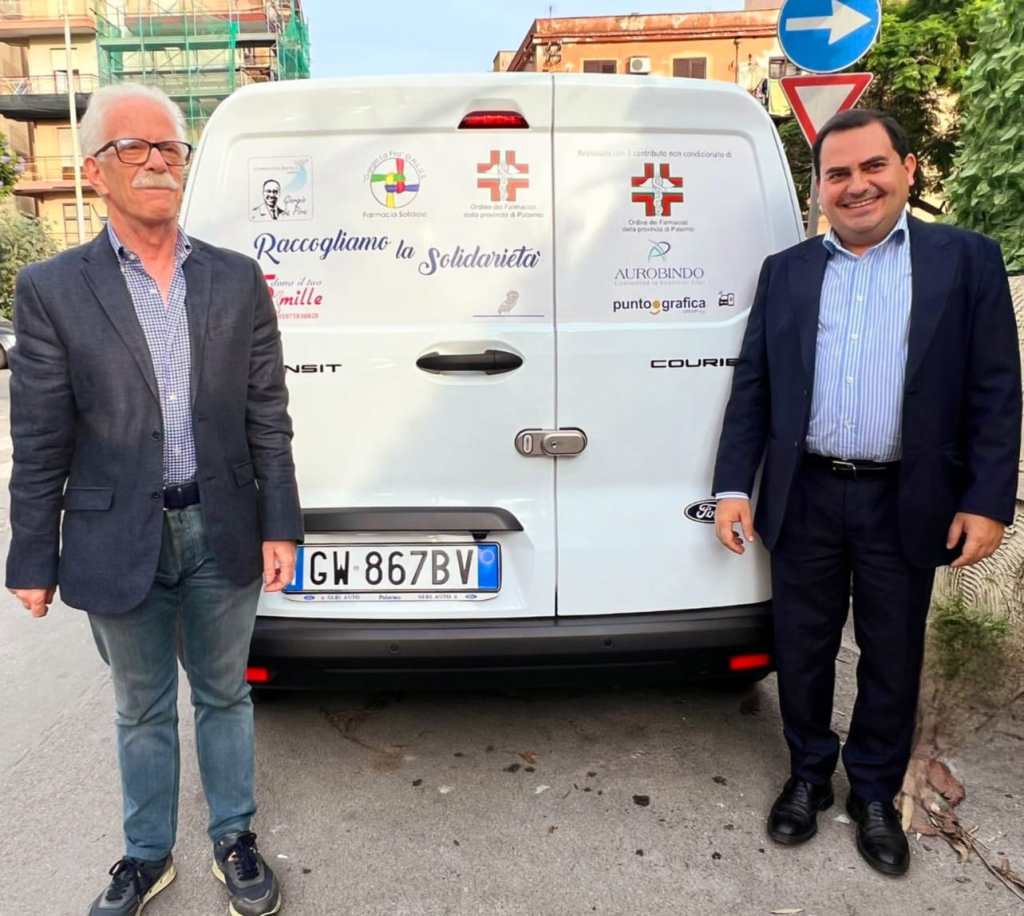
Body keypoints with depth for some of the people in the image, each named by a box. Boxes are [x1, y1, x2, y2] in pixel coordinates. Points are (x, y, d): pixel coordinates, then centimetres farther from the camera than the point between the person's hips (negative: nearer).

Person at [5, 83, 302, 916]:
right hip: (119, 542, -1)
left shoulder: (237, 280, 0)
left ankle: (234, 840, 39)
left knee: (223, 696, 17)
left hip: (221, 534, 1)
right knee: (143, 711, 18)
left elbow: (268, 419, 0)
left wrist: (279, 527, -2)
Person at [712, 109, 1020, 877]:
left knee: (892, 657, 13)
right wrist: (733, 486, -1)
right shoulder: (786, 271, 6)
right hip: (805, 498, 2)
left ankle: (875, 793, 35)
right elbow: (752, 387, 5)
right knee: (802, 650, 13)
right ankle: (808, 776, 36)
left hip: (905, 503, -1)